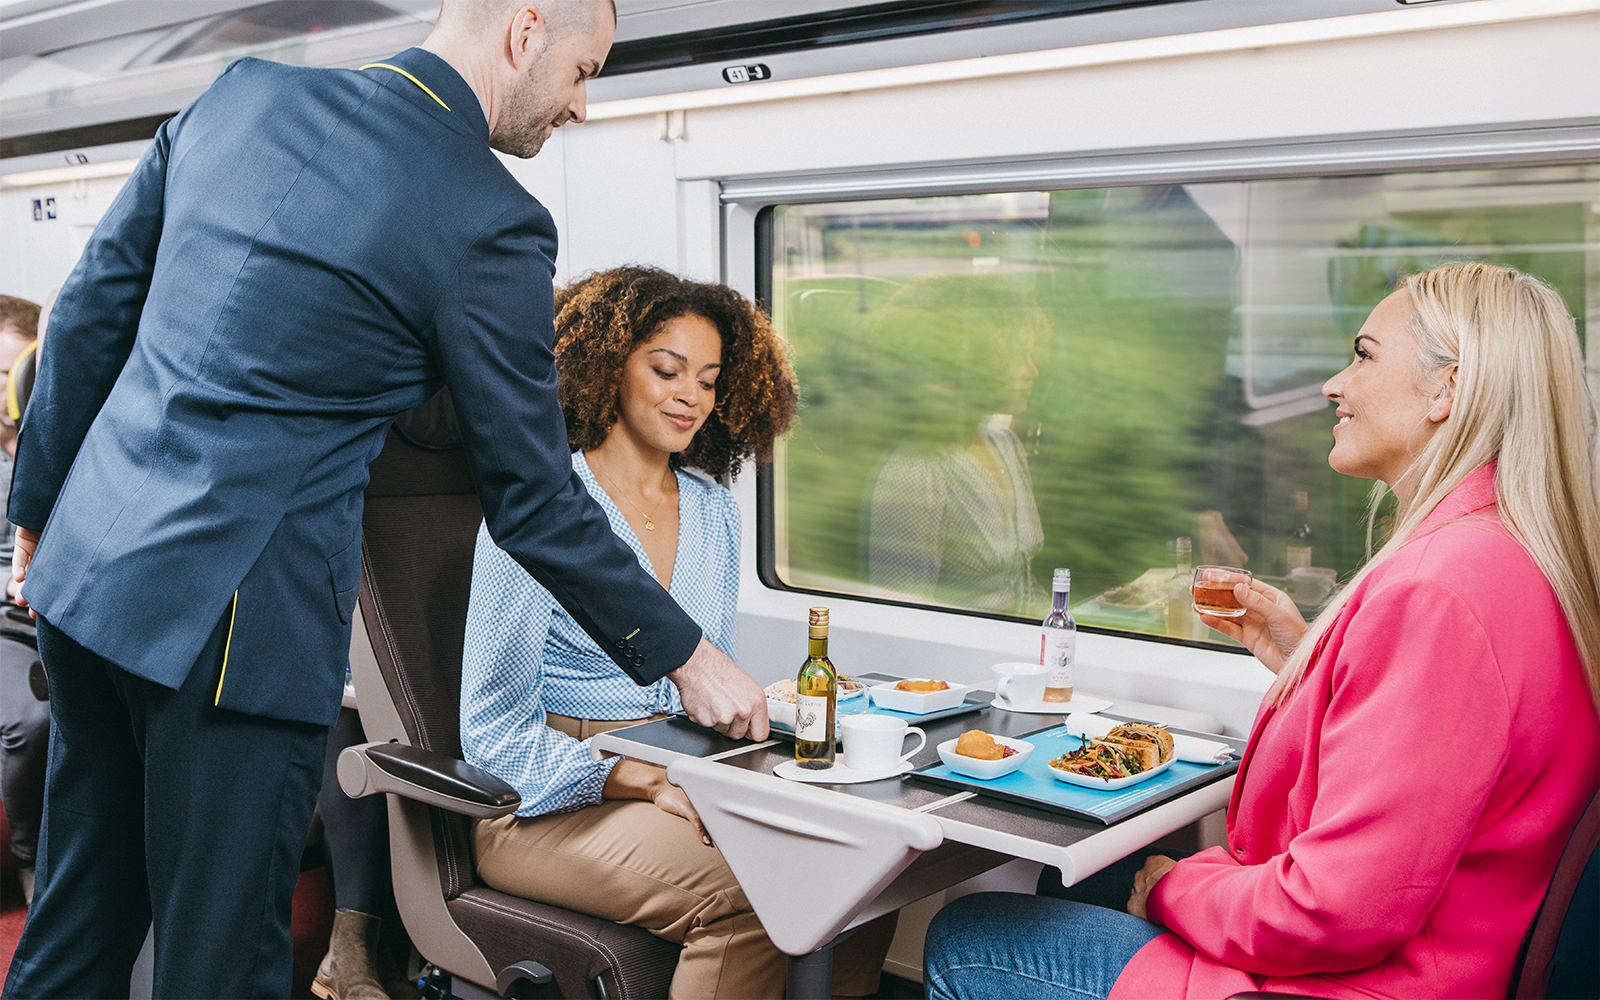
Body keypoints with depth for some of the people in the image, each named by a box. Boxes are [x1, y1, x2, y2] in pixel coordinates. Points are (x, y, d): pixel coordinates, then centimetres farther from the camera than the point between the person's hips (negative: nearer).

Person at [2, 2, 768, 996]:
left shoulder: (241, 95, 6)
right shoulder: (490, 225, -13)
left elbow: (91, 310, 11)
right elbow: (532, 498, -8)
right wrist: (689, 659, 4)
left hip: (87, 568, 8)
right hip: (232, 620, -7)